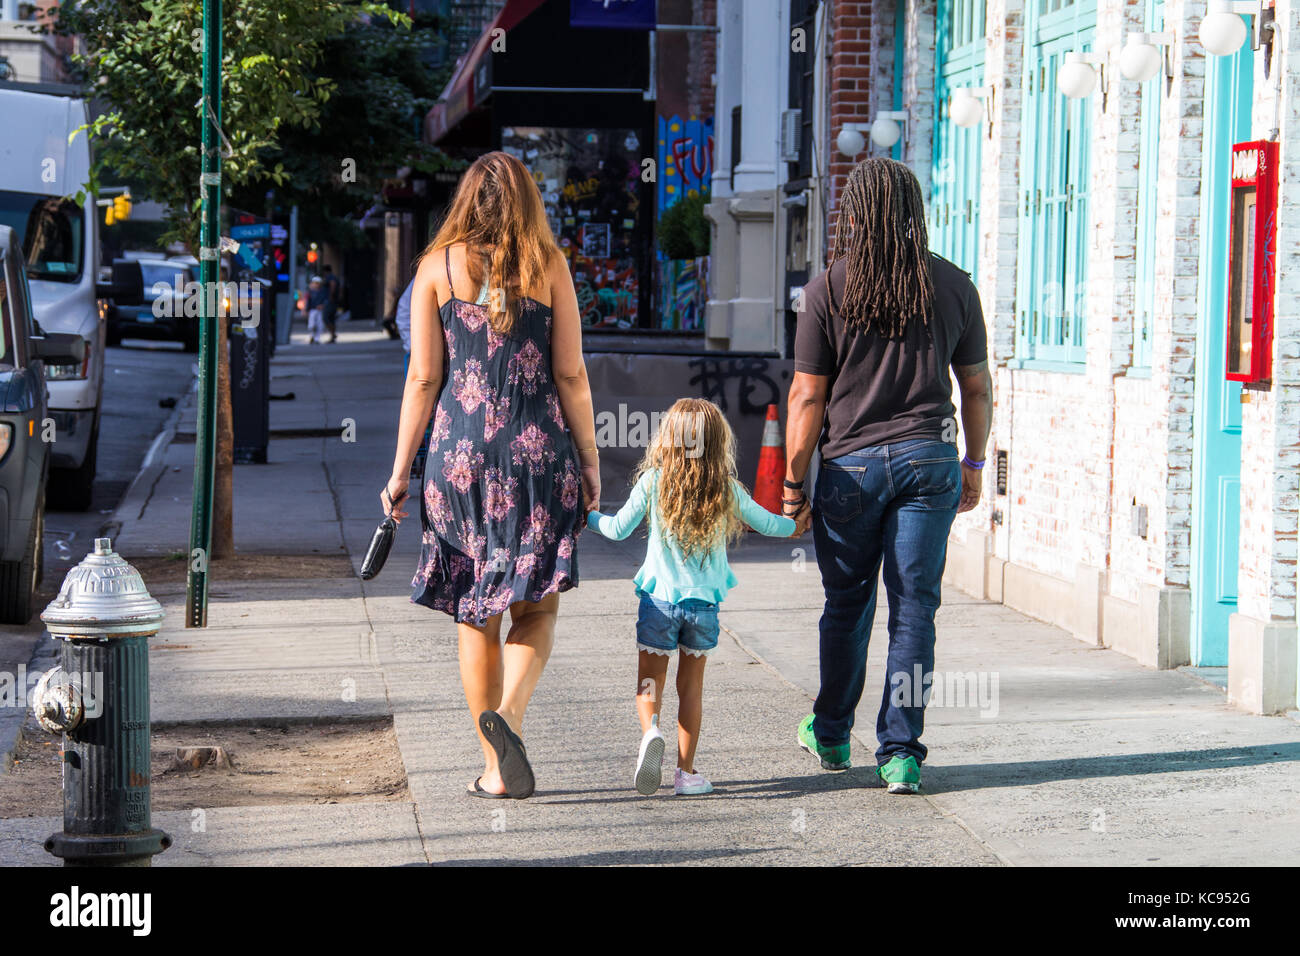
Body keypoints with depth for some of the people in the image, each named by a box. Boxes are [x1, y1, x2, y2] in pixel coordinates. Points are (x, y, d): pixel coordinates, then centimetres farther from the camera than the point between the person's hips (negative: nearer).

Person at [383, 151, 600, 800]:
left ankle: (496, 769, 12)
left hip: (460, 454, 1)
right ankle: (508, 714, -21)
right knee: (536, 605, 7)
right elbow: (570, 375, 0)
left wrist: (400, 470, 4)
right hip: (538, 453, -1)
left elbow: (423, 378, 0)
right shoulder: (548, 267, 2)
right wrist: (589, 459, 8)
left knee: (474, 615, 10)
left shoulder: (438, 267, 3)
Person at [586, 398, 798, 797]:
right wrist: (798, 524, 32)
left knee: (649, 679, 7)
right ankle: (686, 771, 12)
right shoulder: (728, 490, -2)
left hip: (659, 600, -1)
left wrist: (587, 516, 23)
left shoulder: (653, 482, -6)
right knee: (691, 685, 11)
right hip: (704, 603, 1)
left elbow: (618, 529, 2)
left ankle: (650, 730, -24)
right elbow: (768, 525, 10)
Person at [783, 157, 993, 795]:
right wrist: (973, 465, 21)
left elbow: (807, 396, -5)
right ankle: (900, 754, 1)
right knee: (914, 609, 3)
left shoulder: (828, 289, -5)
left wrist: (793, 481, 1)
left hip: (850, 465, -1)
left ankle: (831, 735, 29)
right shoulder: (952, 285, 3)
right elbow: (977, 387, 10)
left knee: (847, 605, 14)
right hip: (929, 460, 1)